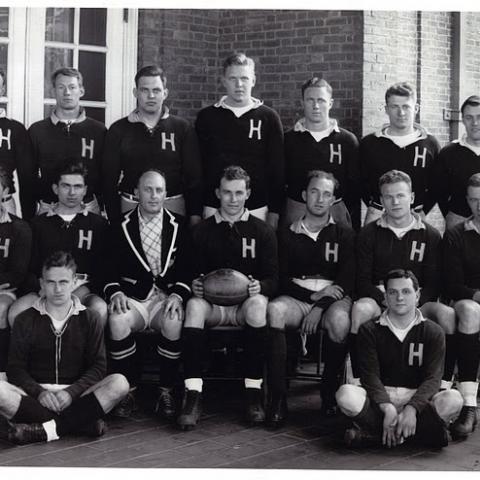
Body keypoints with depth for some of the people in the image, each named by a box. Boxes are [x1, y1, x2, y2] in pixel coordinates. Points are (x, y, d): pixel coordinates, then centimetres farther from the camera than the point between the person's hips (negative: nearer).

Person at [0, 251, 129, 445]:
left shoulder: (88, 320, 11)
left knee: (119, 383, -27)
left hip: (75, 395, 0)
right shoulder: (26, 320, 11)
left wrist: (71, 393, -15)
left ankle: (45, 429, -31)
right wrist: (39, 392, -16)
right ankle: (81, 423, -27)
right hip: (36, 395, 0)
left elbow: (98, 367, 3)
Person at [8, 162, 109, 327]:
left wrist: (81, 291, -11)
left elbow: (104, 269, 7)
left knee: (100, 309, -36)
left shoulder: (98, 224, 15)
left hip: (84, 291, -1)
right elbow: (29, 270, 13)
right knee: (16, 312, -31)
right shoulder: (38, 224, 19)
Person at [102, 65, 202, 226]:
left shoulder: (182, 129, 4)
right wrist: (114, 219, -3)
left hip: (173, 207, 0)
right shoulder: (119, 130, 5)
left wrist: (195, 217, -7)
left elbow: (194, 177, 2)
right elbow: (109, 179, 5)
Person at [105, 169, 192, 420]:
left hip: (167, 296, 0)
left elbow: (187, 268, 5)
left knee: (173, 322, -34)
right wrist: (115, 293, -15)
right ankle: (128, 390, -16)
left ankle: (166, 392, -17)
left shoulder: (179, 225, 10)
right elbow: (110, 269, 5)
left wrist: (177, 295, -12)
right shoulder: (121, 227, 9)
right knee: (118, 319, -33)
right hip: (133, 297, 0)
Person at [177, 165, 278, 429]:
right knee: (194, 305, -33)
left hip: (246, 303, -1)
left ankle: (254, 393, -29)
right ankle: (192, 396, -35)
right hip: (213, 303, 1)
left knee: (258, 303, -36)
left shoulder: (263, 231, 8)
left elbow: (273, 278, 4)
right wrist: (194, 285, -15)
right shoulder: (202, 231, 11)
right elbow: (193, 273, 9)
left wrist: (259, 286, -19)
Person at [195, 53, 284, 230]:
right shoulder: (206, 117, 6)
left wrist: (274, 212, -1)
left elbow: (277, 169, 4)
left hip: (257, 210, 0)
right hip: (214, 209, 1)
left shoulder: (268, 117, 4)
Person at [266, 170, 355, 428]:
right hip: (297, 298, 1)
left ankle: (329, 390, -11)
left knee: (339, 319, -36)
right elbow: (280, 279, 7)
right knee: (274, 310, -33)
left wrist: (319, 308, -13)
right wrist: (312, 295, -10)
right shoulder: (287, 235, 14)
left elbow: (348, 280, 1)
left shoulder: (344, 234, 12)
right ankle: (277, 397, -30)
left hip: (332, 299, 0)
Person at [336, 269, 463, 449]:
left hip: (417, 397, 1)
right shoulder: (370, 330, 4)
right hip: (380, 398, 0)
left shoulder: (433, 332, 5)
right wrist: (387, 408, -26)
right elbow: (370, 375, -7)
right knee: (346, 394, -31)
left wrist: (412, 409, -25)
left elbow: (432, 378, -6)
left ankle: (374, 433, -28)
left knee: (453, 399, -30)